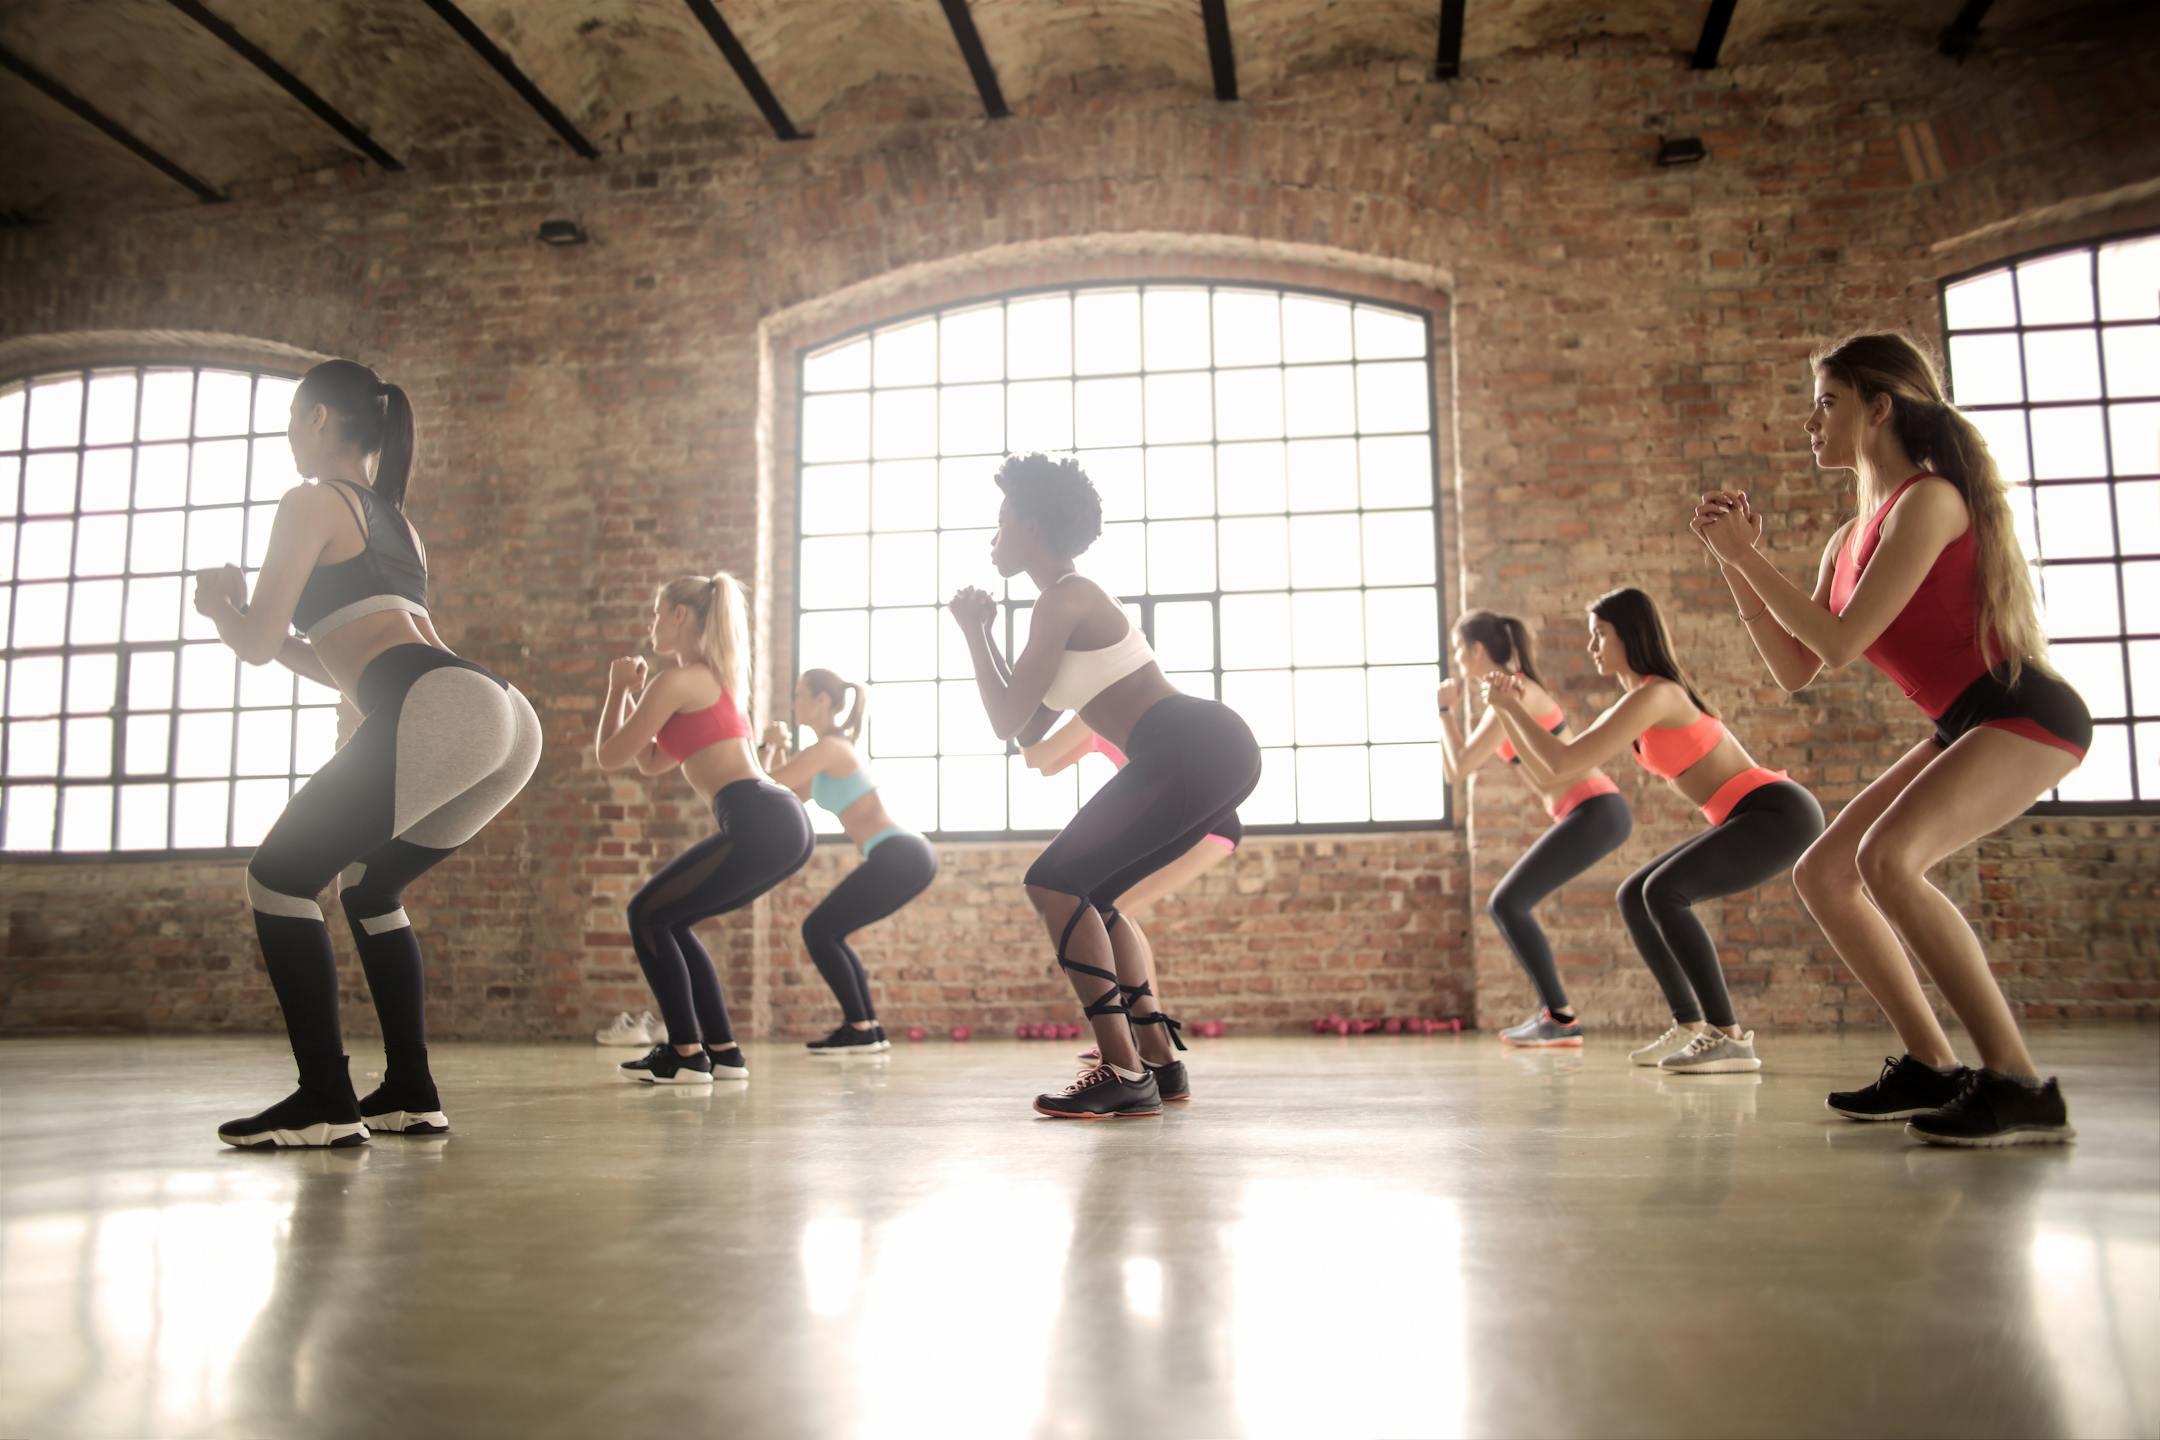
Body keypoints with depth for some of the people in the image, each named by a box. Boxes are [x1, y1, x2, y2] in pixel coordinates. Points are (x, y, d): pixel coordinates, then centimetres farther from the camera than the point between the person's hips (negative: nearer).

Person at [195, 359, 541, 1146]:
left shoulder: (312, 502, 9)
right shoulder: (395, 523, 33)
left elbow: (257, 644, 7)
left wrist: (217, 604, 28)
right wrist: (267, 628, 41)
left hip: (439, 714, -9)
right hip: (505, 715, 9)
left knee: (280, 877, 4)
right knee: (369, 888, 23)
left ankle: (325, 1102, 0)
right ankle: (409, 1093, 18)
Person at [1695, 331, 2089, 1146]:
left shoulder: (1928, 500, -15)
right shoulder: (1848, 539, 12)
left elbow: (1841, 644, -21)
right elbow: (1796, 671, 8)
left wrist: (1749, 556, -14)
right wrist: (1736, 565, 3)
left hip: (2026, 714, -10)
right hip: (1964, 728, 10)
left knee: (1887, 856, -30)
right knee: (1822, 872, 7)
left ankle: (2019, 1086, -22)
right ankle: (1931, 1068, 13)